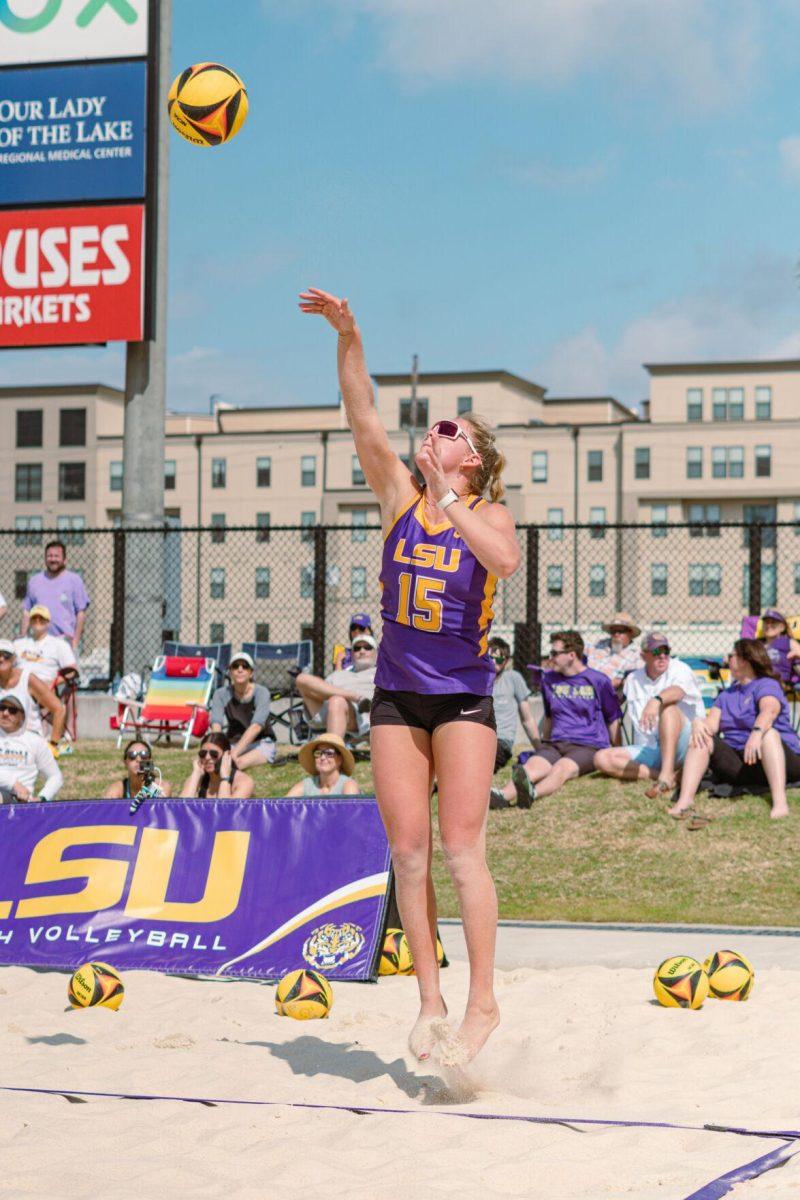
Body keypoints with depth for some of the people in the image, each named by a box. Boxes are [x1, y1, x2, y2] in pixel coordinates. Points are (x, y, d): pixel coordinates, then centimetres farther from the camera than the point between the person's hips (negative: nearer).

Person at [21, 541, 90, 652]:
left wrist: (75, 640, -7)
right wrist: (23, 638, 8)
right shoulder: (34, 581, 15)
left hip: (66, 640, -3)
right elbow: (27, 612, 17)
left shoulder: (74, 580, 4)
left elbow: (81, 613, 1)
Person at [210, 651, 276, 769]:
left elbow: (256, 726, -29)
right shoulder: (221, 694, -5)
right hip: (233, 742, 3)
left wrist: (234, 753, -42)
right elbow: (216, 724, -19)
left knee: (237, 763, -36)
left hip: (262, 743, -3)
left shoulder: (261, 692, -14)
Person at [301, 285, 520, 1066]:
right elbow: (363, 421, -6)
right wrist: (348, 338, -16)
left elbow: (503, 559, -25)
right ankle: (430, 999, 10)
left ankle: (483, 1001, 0)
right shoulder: (402, 498, 6)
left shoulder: (488, 514, -2)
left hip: (463, 695, -3)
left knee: (460, 849, -8)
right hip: (396, 694, 3)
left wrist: (448, 501, -21)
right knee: (407, 850, 1)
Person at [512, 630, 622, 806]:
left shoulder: (598, 681, 4)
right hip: (555, 744, 4)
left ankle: (532, 793, -70)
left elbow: (613, 720, 10)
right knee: (528, 768, -31)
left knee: (561, 768, -39)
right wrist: (542, 748, 34)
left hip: (589, 746, -4)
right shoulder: (549, 679, 18)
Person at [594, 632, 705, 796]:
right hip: (648, 750, 5)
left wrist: (656, 701, -50)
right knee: (602, 759, -17)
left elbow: (678, 690, -29)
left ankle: (665, 775, -49)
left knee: (668, 707, -34)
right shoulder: (632, 680, 13)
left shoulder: (679, 669, -4)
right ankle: (662, 775, -31)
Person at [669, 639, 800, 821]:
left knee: (768, 733, -36)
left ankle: (780, 803, -56)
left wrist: (757, 732, -45)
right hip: (737, 762, 5)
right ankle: (684, 801, -35)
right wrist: (699, 725, -20)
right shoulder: (727, 695, 22)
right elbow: (712, 723, 5)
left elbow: (769, 710, -23)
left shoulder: (767, 685, 0)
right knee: (701, 738, -13)